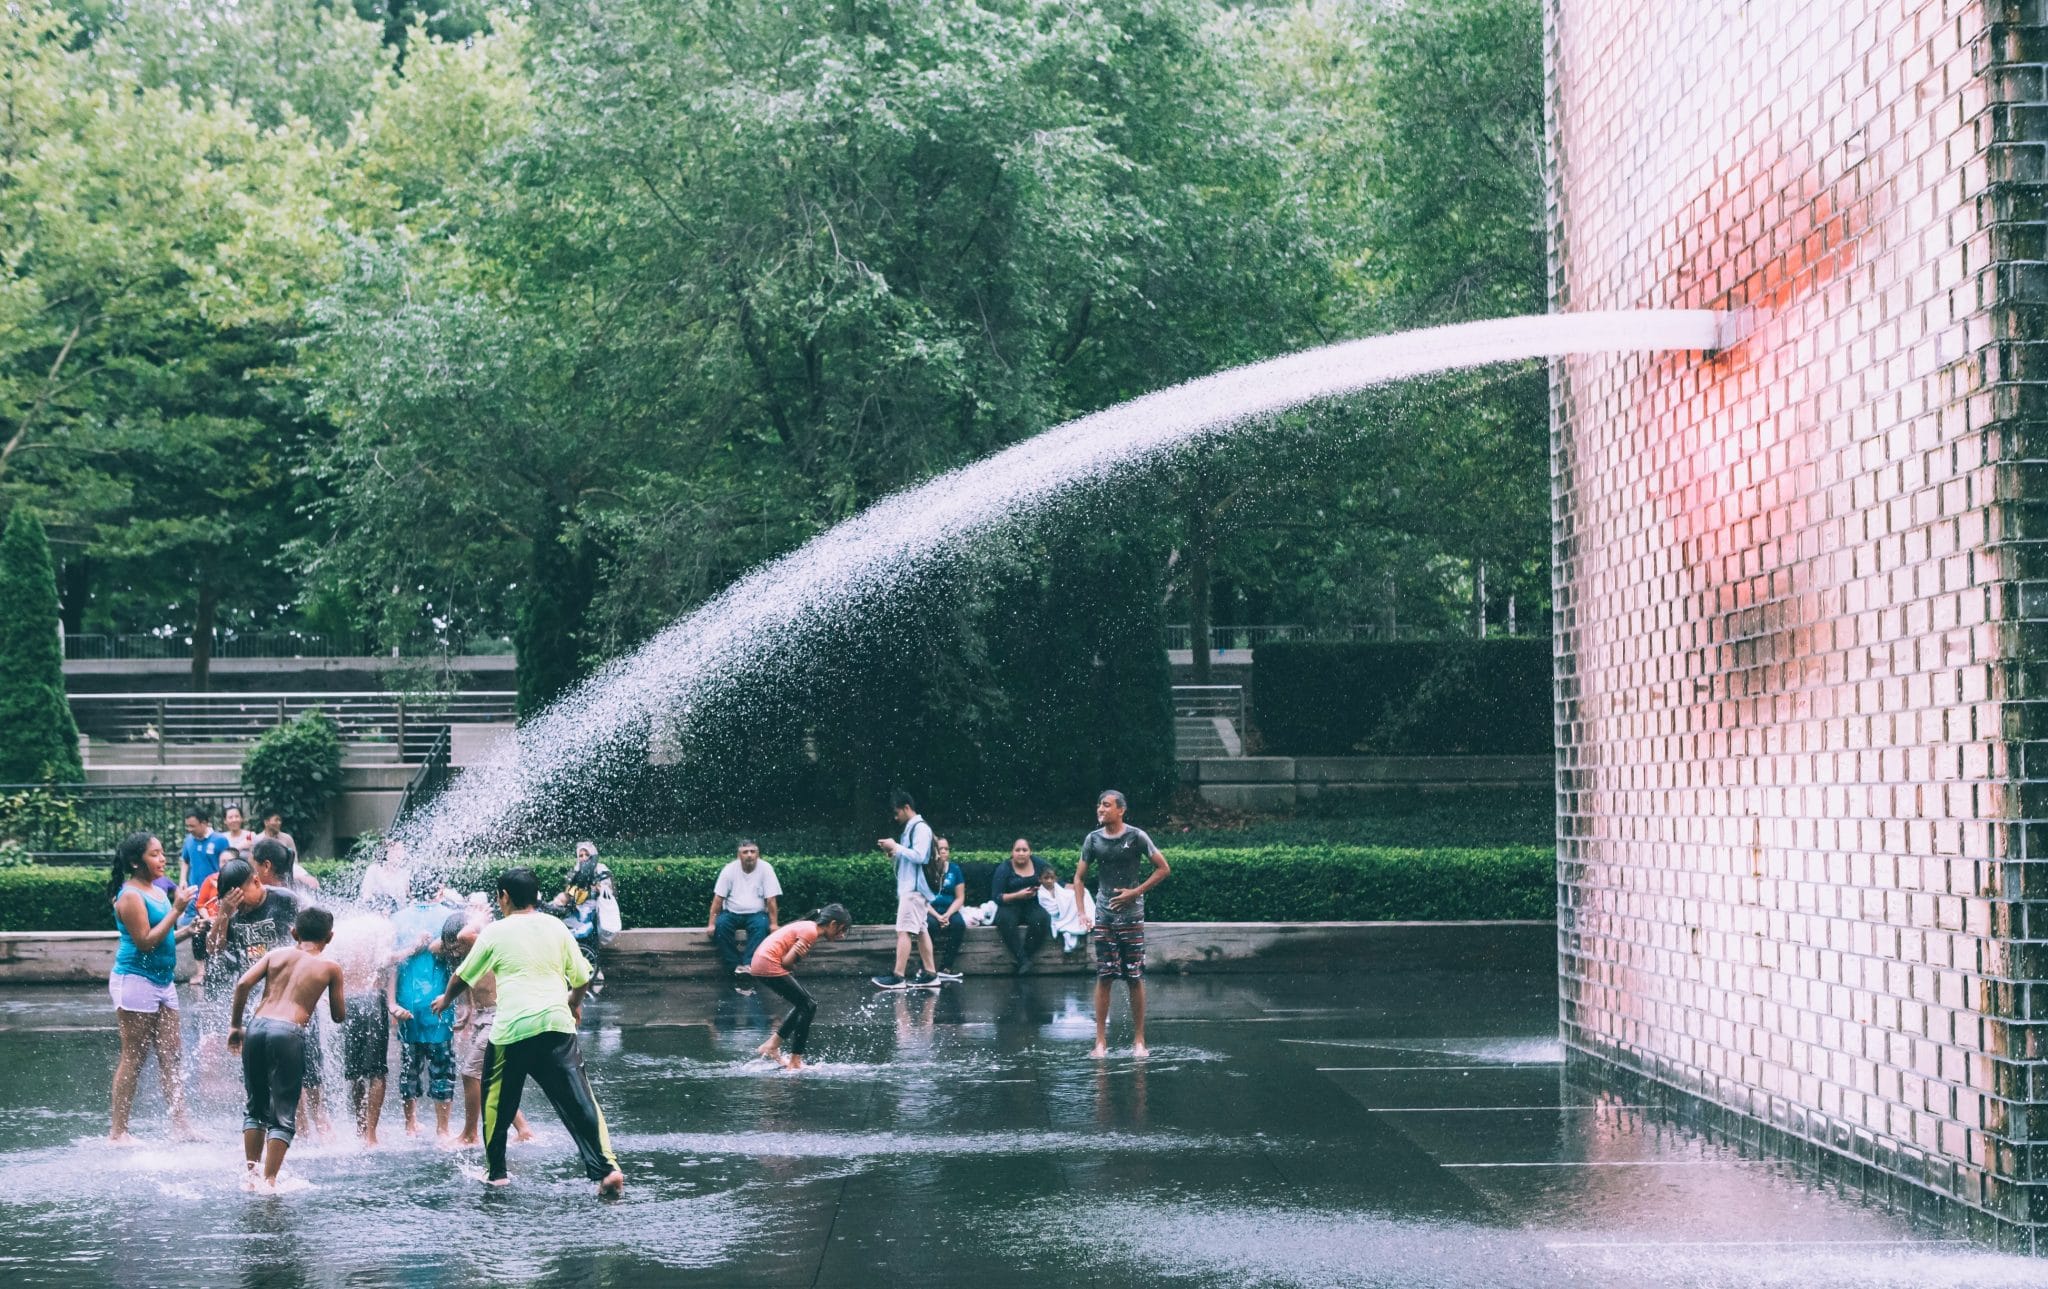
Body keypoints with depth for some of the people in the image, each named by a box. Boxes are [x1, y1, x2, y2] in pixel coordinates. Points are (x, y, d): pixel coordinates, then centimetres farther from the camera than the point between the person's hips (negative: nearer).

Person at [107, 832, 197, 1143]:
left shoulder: (159, 892, 14)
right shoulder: (130, 896, -13)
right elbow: (145, 942, -19)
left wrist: (189, 930, 5)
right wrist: (176, 911, -19)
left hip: (162, 980, 9)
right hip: (135, 980, -9)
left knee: (171, 1055, 6)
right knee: (134, 1058, -5)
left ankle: (180, 1124, 7)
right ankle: (118, 1131, -1)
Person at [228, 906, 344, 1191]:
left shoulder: (277, 955, 15)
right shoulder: (331, 968, 11)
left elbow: (243, 984, 2)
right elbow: (338, 1016, 16)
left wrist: (234, 1025, 10)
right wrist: (341, 993, 36)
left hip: (257, 1027, 3)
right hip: (290, 1033, -3)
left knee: (256, 1106, 19)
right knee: (283, 1115, 5)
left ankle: (250, 1170, 14)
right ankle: (269, 1180, -2)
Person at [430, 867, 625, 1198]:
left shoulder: (496, 931, 6)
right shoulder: (556, 928, 12)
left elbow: (463, 976, 17)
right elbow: (582, 978, 15)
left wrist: (445, 999, 38)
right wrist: (574, 1004, 37)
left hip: (511, 1028, -2)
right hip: (556, 1023, 2)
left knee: (497, 1102, 18)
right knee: (578, 1101, -3)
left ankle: (495, 1171, 25)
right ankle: (606, 1168, -16)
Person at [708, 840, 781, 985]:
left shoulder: (765, 868, -6)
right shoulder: (729, 869, -4)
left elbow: (771, 899, -8)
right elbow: (718, 898, -5)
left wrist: (774, 924, -14)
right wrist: (712, 923, -11)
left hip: (756, 914, -1)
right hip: (732, 913, 1)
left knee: (761, 926, -34)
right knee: (721, 925, -30)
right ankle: (735, 967, -30)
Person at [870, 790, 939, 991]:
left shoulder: (920, 828, -12)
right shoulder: (911, 828, 18)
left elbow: (919, 856, -22)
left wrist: (896, 847, -14)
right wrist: (894, 853, 5)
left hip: (915, 888, -10)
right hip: (911, 887, 10)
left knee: (904, 930, -12)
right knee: (921, 930, 9)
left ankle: (897, 977, -15)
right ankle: (930, 974, 10)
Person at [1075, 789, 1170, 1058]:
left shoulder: (1136, 837, -4)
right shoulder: (1093, 840, 4)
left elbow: (1163, 869, 0)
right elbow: (1079, 877, 12)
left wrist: (1136, 892, -7)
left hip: (1131, 915, -2)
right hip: (1104, 915, 2)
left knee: (1135, 978, 0)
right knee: (1103, 978, -1)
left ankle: (1139, 1041, 6)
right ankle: (1101, 1041, 2)